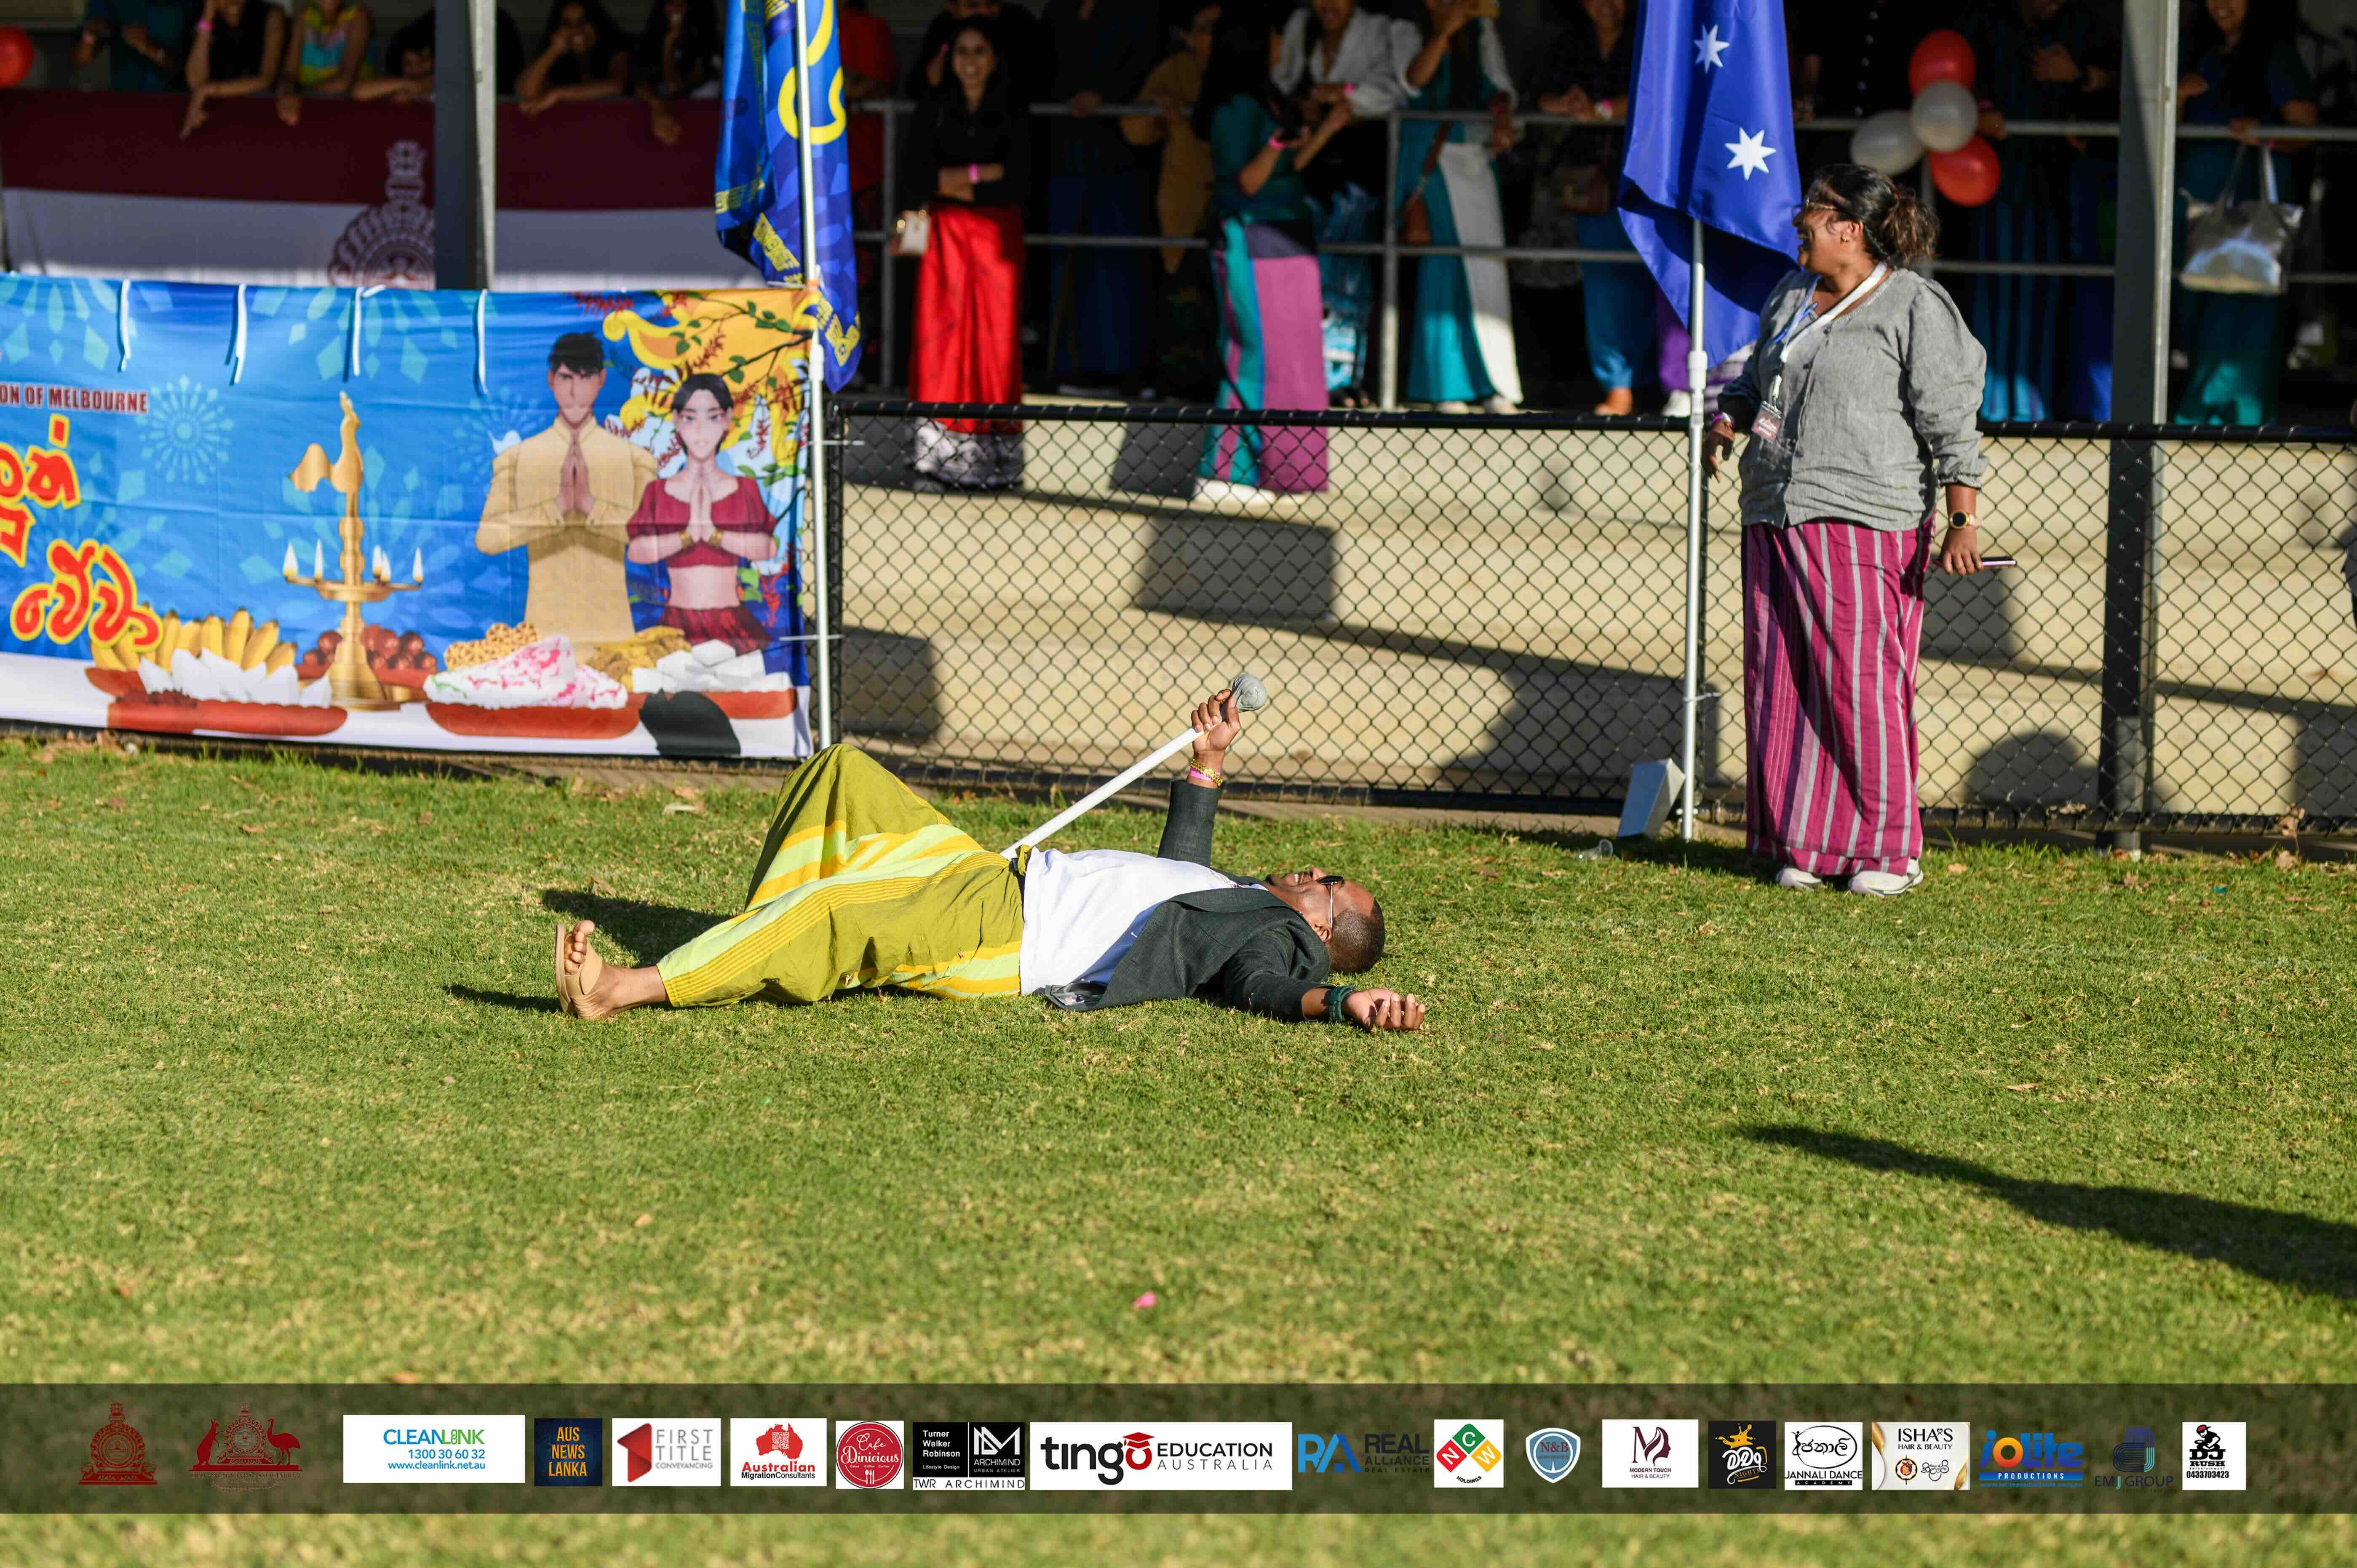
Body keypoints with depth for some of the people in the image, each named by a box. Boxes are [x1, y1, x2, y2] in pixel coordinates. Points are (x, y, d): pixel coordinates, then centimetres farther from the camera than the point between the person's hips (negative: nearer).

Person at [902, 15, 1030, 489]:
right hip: (945, 234, 1)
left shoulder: (1011, 112, 3)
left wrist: (954, 183, -8)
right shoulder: (934, 107, 7)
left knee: (996, 340, -4)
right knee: (942, 335, -6)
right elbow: (916, 174, -2)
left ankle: (993, 459, -2)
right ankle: (943, 455, -4)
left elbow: (1018, 183, -5)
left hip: (996, 234, -1)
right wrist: (984, 173, -8)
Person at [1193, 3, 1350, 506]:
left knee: (1284, 356, 11)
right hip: (1253, 244, -10)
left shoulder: (1266, 100, 12)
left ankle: (1253, 470, 15)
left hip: (1286, 245, 10)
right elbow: (1244, 184, -16)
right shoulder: (1236, 108, -15)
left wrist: (1327, 129, 21)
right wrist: (1275, 147, -33)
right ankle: (1220, 476, -4)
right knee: (1257, 355, -8)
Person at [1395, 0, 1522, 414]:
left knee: (1486, 272, -6)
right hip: (1427, 164, -2)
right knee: (1439, 273, -5)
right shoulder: (1410, 35, 5)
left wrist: (1502, 115, -15)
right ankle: (1447, 387, -2)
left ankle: (1496, 388, -7)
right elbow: (1414, 80, -12)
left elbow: (1499, 86, 6)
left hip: (1474, 162, 2)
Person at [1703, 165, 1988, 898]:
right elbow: (1757, 381, 30)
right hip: (1775, 519, 7)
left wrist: (1964, 522, -16)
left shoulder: (1915, 308, -5)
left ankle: (1888, 850, -1)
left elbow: (1952, 424, -8)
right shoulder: (1792, 296, 17)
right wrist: (1729, 421, 7)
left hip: (1864, 526, -7)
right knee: (1782, 686, 5)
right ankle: (1803, 846, 11)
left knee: (1862, 683, -8)